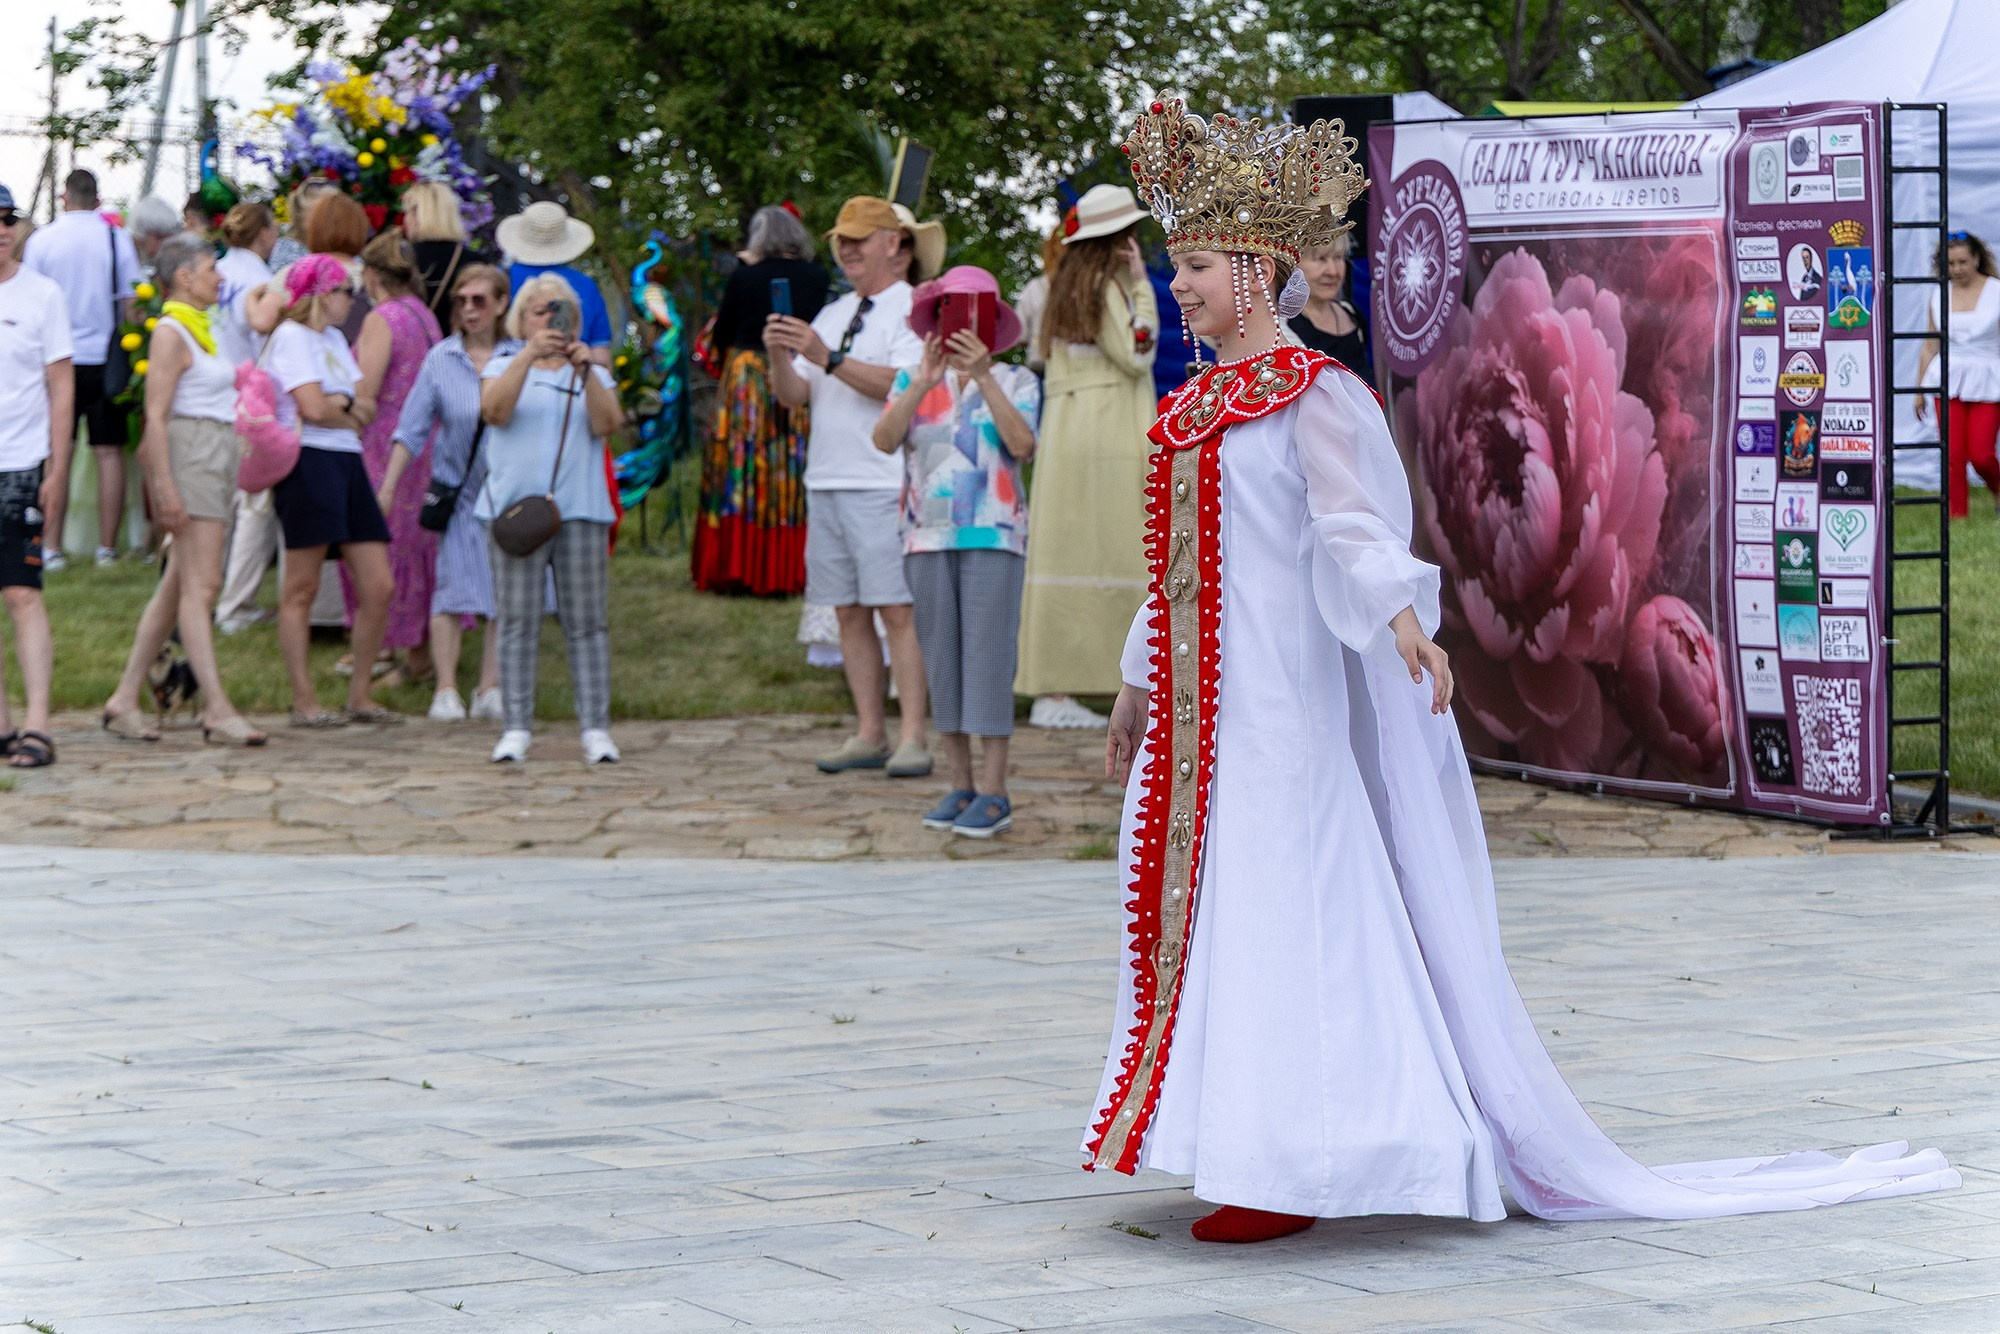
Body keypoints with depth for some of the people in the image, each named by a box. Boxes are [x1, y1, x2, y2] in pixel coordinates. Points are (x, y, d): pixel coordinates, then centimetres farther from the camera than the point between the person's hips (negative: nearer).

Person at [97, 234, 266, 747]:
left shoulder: (199, 329, 18)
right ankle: (218, 710, -15)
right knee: (200, 586, -12)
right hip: (191, 456, -10)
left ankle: (125, 699, 13)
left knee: (176, 587, 9)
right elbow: (156, 417, -16)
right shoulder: (170, 333, -10)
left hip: (218, 457, 10)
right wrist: (165, 488, -21)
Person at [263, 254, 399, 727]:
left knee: (379, 586, 4)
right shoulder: (292, 336, -5)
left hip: (347, 464, 9)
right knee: (301, 589, -2)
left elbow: (367, 407, 13)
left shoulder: (333, 338, 22)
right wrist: (351, 415, 3)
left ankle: (360, 696, 13)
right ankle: (304, 702, 1)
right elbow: (313, 407, -16)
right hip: (309, 462, -9)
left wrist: (340, 403, -9)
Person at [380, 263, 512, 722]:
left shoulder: (520, 358, -1)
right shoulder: (441, 358, 0)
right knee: (453, 585, -5)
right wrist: (387, 487, -1)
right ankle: (446, 689, -2)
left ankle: (490, 688, 10)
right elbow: (412, 427, 2)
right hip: (456, 489, -1)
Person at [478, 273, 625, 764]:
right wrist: (529, 355, -17)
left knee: (585, 621, -2)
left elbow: (607, 424, -2)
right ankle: (516, 728, -3)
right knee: (518, 621, -4)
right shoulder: (504, 365, 14)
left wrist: (585, 370, -15)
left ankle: (595, 729, -2)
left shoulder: (593, 373, 17)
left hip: (581, 508, 1)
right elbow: (494, 410, -8)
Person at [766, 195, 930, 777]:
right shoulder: (833, 315, 20)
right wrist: (780, 357, -8)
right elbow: (793, 396, 13)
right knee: (850, 614, 6)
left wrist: (826, 358, -23)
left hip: (886, 485, -7)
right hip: (827, 483, 7)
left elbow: (902, 386, -17)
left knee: (899, 613, -10)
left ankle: (913, 739, -11)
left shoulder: (914, 310, -2)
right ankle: (869, 734, 10)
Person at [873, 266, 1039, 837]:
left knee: (988, 656, -7)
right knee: (942, 660, 5)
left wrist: (983, 377, -20)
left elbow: (1022, 444, -14)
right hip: (927, 536, 3)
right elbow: (884, 439, -7)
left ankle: (993, 792, -6)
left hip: (991, 537, -3)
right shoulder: (914, 381, 9)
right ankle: (960, 785, 12)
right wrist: (925, 382, -19)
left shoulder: (1017, 382, 4)